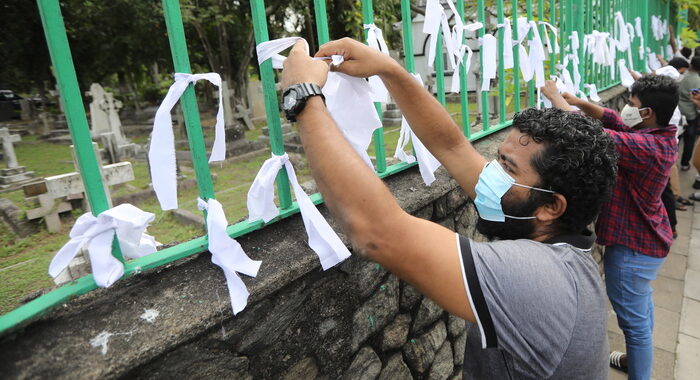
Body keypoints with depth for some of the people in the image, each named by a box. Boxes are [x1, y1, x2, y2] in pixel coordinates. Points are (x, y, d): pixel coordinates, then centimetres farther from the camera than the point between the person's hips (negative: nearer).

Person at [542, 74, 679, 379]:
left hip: (632, 246, -11)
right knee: (641, 305, 27)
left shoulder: (644, 147, -32)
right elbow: (611, 118, 5)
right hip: (645, 239, 11)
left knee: (634, 319, 6)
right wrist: (576, 100, -6)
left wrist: (556, 97, -19)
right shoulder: (658, 135, -3)